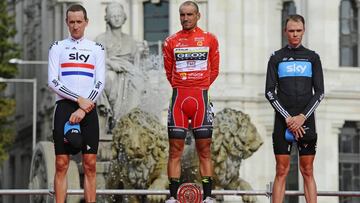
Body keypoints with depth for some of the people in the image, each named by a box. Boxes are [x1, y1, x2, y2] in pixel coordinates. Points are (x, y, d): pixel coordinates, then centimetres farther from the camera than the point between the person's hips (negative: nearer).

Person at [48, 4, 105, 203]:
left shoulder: (97, 49, 12)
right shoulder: (57, 47, 10)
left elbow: (100, 83, 4)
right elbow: (53, 82, -1)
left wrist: (83, 110, -9)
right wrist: (79, 100, -11)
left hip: (88, 109, 1)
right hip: (64, 107, -1)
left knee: (90, 165, -2)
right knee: (61, 164, -5)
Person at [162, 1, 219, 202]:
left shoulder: (210, 40, 7)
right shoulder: (171, 42, 8)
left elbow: (214, 70, 13)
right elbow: (169, 72, 15)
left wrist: (199, 89, 12)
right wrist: (182, 89, 12)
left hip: (201, 96, 0)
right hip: (178, 96, 0)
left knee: (204, 149, 1)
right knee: (175, 149, -1)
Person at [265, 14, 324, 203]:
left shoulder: (312, 57, 9)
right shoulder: (276, 58, 7)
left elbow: (319, 92, 5)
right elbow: (270, 92, 1)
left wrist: (302, 117, -7)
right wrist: (288, 118, -9)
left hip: (306, 120, 1)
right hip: (283, 120, -1)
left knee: (308, 171, 0)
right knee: (281, 171, -3)